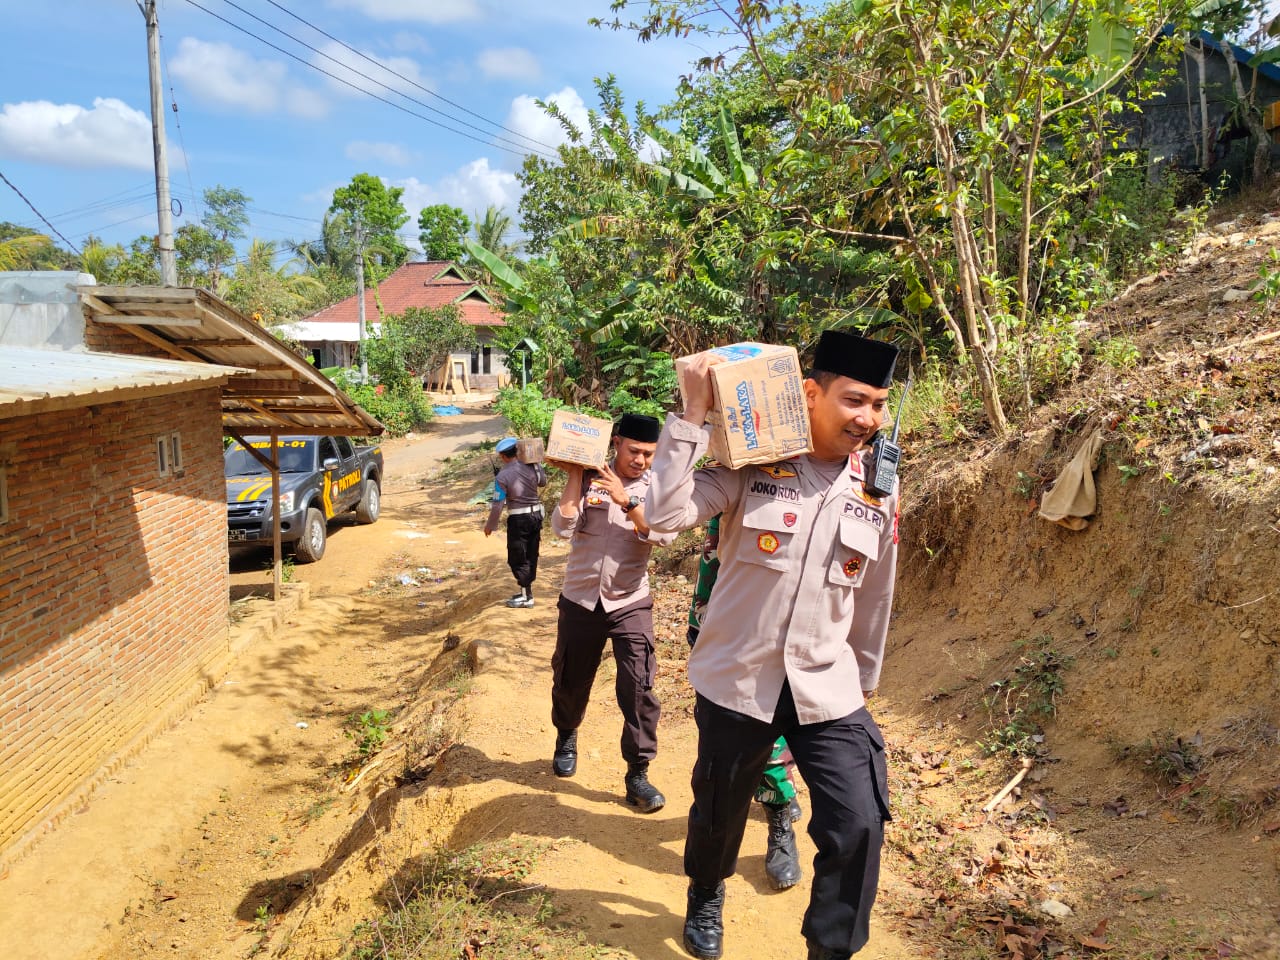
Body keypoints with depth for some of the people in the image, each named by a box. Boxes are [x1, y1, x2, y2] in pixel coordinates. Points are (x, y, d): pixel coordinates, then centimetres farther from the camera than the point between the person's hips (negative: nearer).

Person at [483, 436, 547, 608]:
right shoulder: (531, 466, -4)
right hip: (536, 514, 6)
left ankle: (526, 596, 9)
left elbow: (497, 505, -13)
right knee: (531, 555, 15)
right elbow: (543, 482, 15)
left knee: (517, 558, 6)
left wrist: (490, 525, -1)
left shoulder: (503, 476, -17)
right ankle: (526, 591, 27)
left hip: (518, 519, -6)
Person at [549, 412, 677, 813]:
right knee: (570, 681, 17)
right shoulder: (588, 478, -4)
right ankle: (566, 737, 46)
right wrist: (575, 475, -18)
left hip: (630, 604, -1)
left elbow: (664, 533, -20)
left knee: (639, 689, -10)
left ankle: (637, 773, 5)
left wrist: (627, 501, -27)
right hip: (580, 600, 1)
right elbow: (563, 527, -16)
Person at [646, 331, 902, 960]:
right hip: (736, 680, -2)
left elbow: (874, 599, 10)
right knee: (719, 811, 18)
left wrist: (863, 682, 17)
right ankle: (705, 900, 51)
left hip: (828, 690, 2)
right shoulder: (753, 462, -11)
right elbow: (665, 515, -25)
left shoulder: (879, 490, 0)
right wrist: (692, 415, -27)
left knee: (859, 825, -8)